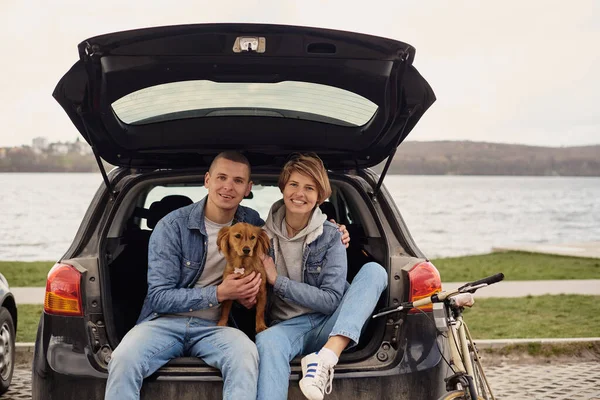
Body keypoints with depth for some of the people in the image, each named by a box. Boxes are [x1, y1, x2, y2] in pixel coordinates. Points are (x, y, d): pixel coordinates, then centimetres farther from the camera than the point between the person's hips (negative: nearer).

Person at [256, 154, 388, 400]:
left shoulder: (330, 236, -1)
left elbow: (332, 300, -9)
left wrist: (278, 281, -14)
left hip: (330, 327, 1)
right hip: (287, 326, 0)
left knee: (373, 270, -23)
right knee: (266, 341, -38)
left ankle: (326, 358, -38)